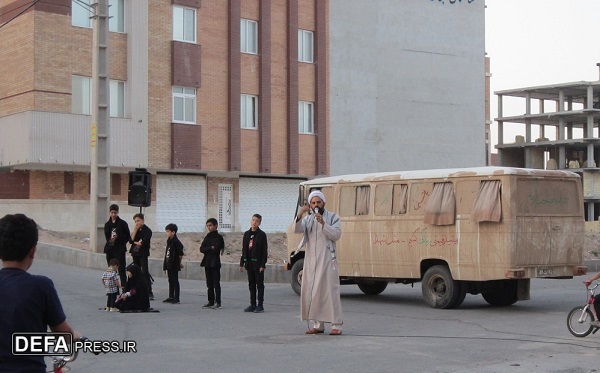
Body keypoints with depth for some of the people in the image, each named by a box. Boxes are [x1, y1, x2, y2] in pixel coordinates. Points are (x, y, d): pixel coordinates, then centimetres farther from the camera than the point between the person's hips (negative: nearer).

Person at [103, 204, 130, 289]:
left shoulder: (122, 223, -3)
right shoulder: (107, 224, 10)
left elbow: (127, 236, 2)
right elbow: (107, 237, 8)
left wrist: (121, 243, -2)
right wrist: (110, 240, -14)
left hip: (120, 250, -5)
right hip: (110, 249, 5)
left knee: (121, 269, -9)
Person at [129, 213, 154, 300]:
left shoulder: (147, 230, -7)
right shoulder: (135, 230, 13)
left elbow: (144, 243, -17)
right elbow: (131, 240, 1)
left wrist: (136, 242, -1)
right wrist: (135, 231, -6)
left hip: (143, 254, -7)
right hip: (135, 254, 7)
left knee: (145, 272, -12)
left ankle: (149, 293, -14)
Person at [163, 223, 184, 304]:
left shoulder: (176, 242, -14)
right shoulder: (169, 241, 11)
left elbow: (180, 254, -14)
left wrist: (179, 263, -5)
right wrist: (166, 263, 11)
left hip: (174, 265, -8)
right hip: (169, 265, 8)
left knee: (175, 281, -3)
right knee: (170, 281, 13)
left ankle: (176, 298, 1)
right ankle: (171, 297, 20)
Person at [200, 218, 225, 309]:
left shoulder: (218, 237, -5)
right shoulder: (207, 237, 13)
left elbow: (216, 249, -17)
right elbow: (201, 249, 2)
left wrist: (207, 249, -4)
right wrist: (210, 248, -11)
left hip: (215, 263, -6)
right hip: (207, 263, 6)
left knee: (216, 283, -4)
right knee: (209, 284, 9)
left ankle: (218, 302, -1)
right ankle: (211, 302, 14)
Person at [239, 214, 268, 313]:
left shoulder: (262, 234, -5)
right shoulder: (246, 234, 11)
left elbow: (265, 251, -7)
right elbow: (244, 249, 13)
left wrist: (263, 265, -14)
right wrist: (242, 263, 9)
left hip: (258, 263, -5)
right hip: (249, 263, 6)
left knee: (260, 284, -1)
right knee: (251, 285, 9)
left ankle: (260, 305, 3)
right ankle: (253, 305, 15)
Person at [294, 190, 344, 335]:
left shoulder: (332, 217, 4)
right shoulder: (308, 219, 14)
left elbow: (336, 235, -9)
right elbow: (297, 230, -4)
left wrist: (323, 223, -21)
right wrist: (299, 215, -21)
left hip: (327, 260, -4)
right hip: (311, 261, 4)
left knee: (330, 290, -9)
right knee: (312, 292, 4)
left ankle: (336, 325, -8)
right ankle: (318, 324, 11)